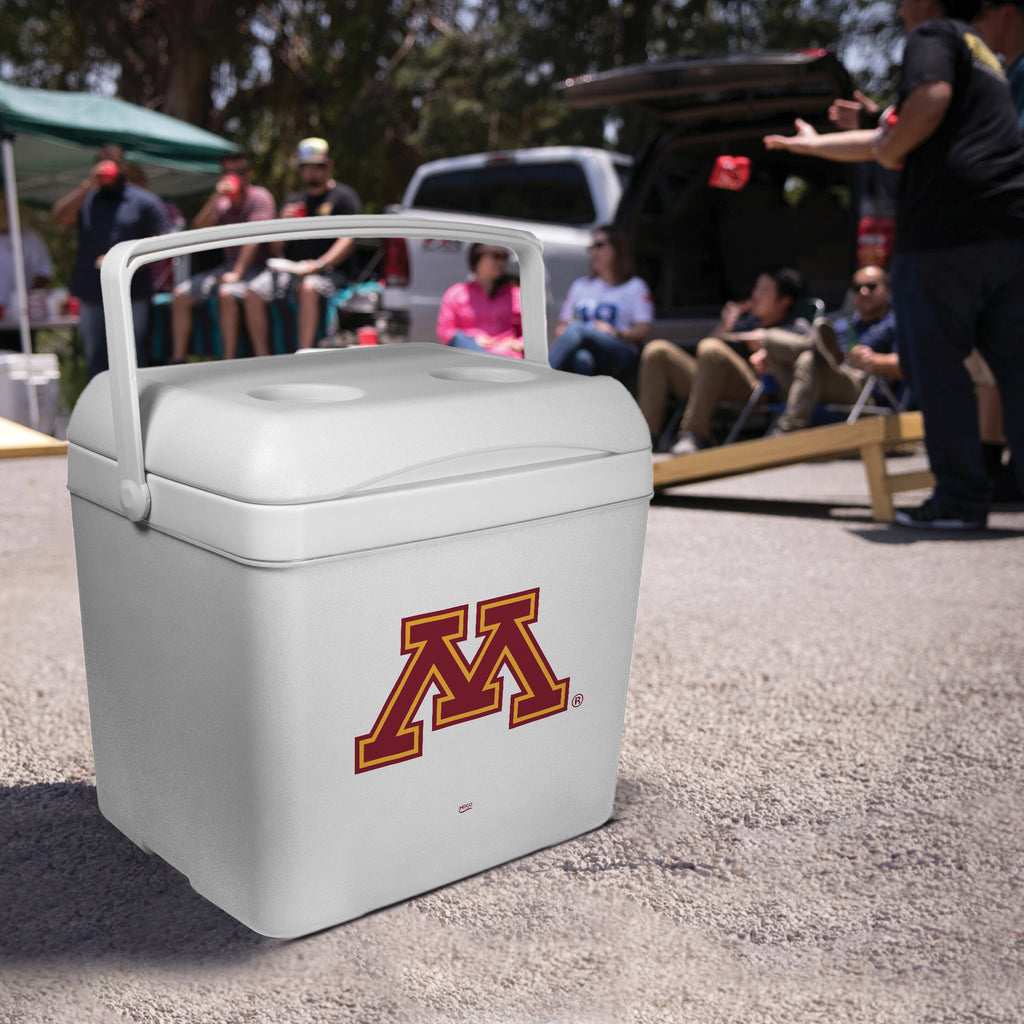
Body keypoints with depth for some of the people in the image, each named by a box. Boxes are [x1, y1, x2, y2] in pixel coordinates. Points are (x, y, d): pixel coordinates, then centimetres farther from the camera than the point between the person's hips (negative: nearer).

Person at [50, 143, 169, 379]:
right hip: (91, 295, 4)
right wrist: (88, 185, -9)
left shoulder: (144, 201, 4)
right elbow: (58, 218, -4)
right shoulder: (85, 199, 14)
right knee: (96, 361, 8)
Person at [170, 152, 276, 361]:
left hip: (254, 267, -7)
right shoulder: (222, 203, 12)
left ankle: (228, 363, -30)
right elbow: (199, 229, -1)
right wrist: (215, 197, -13)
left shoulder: (259, 197, -6)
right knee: (181, 294, -5)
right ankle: (178, 359, -2)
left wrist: (237, 272, -23)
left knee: (226, 293, -35)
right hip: (227, 266, 7)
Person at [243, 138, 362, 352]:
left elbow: (348, 240, -8)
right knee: (253, 292, -18)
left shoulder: (343, 196, 6)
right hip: (290, 268, 6)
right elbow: (276, 250, 21)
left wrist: (318, 265, -21)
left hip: (331, 271, -5)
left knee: (309, 289, -38)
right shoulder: (294, 200, 23)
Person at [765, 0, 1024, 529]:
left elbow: (931, 99, -19)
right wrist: (814, 143, 44)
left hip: (946, 229, -8)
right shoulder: (981, 52, 32)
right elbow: (888, 140, 34)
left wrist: (887, 149, -1)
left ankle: (959, 499, -1)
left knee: (937, 369, -1)